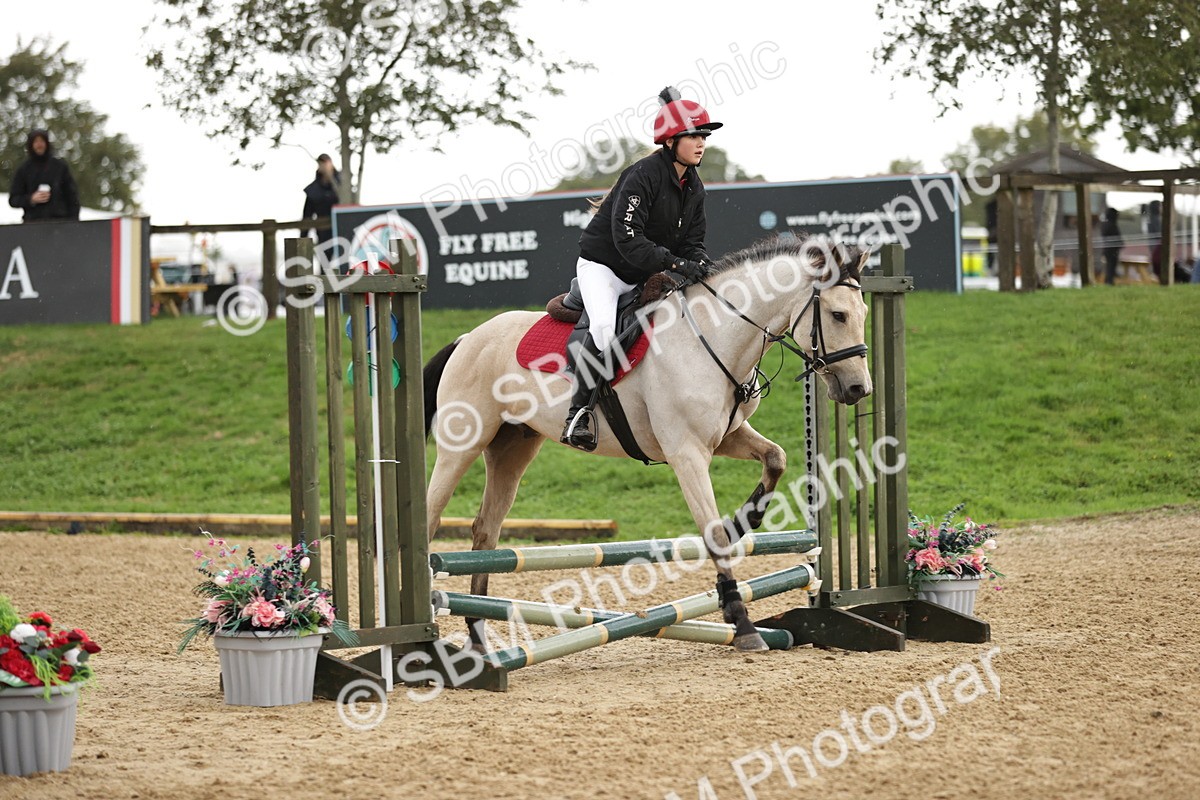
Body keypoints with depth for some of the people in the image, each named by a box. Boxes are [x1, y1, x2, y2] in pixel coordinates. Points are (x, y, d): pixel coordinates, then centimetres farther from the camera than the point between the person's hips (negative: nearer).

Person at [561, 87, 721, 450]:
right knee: (604, 327, -33)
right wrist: (674, 262, -37)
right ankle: (578, 410, -24)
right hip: (603, 266, -8)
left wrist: (701, 265, -18)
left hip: (647, 276, 8)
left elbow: (692, 241, 5)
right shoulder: (643, 175, -22)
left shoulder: (694, 187, 4)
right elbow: (627, 237, -29)